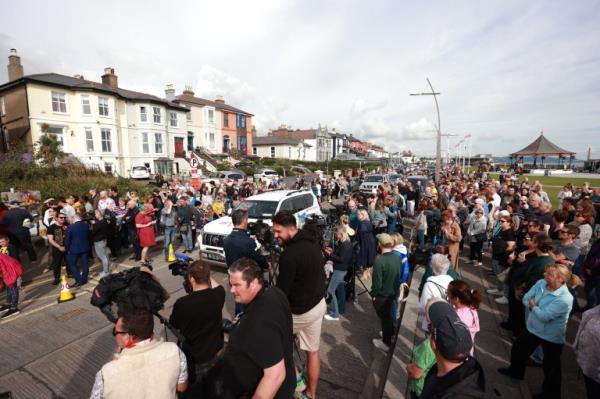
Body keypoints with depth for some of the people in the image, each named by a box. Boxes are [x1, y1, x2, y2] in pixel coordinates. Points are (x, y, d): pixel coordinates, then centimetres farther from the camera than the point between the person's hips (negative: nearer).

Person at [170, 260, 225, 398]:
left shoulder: (182, 303, -29)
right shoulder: (218, 295, -20)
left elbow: (174, 325, -5)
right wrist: (205, 274, 9)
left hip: (195, 361, -3)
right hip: (217, 355, 3)